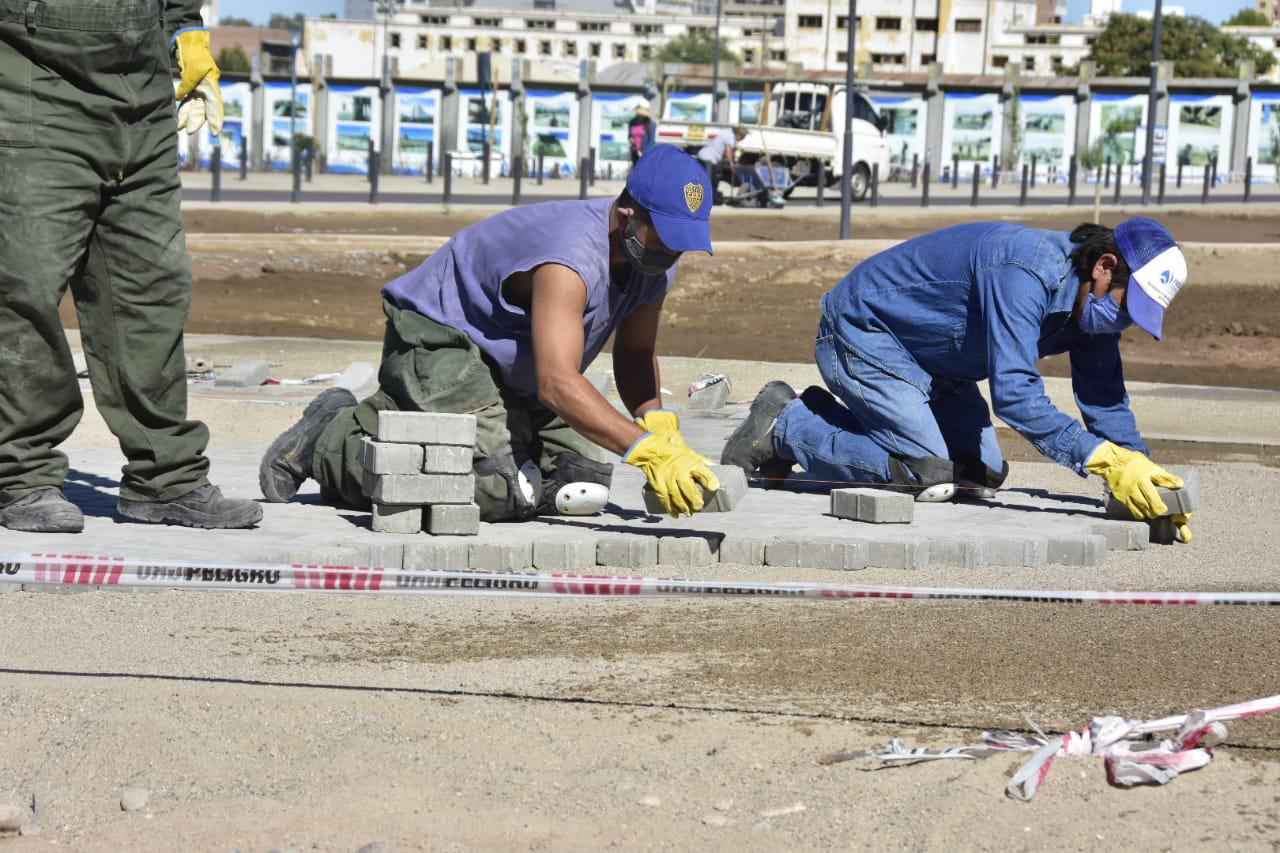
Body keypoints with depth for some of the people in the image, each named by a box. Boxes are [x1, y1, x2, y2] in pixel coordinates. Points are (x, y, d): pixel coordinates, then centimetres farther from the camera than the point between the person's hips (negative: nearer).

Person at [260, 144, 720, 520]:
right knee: (495, 492, -26)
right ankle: (328, 439, -5)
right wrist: (649, 450, -51)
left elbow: (634, 355, 9)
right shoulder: (570, 258, -33)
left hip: (514, 375, 10)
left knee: (585, 488, -3)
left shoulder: (654, 257, -5)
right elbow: (557, 383, -43)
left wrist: (659, 422, -12)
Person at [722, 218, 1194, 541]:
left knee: (983, 476, 5)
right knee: (928, 475, -20)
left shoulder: (1091, 299, -5)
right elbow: (1015, 393, -40)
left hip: (929, 360, 10)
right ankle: (785, 424, -4)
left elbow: (1107, 403, 1)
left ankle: (822, 417, 14)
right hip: (862, 332, -10)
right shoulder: (1025, 273, -33)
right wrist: (1105, 460, -43)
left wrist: (1143, 476, -13)